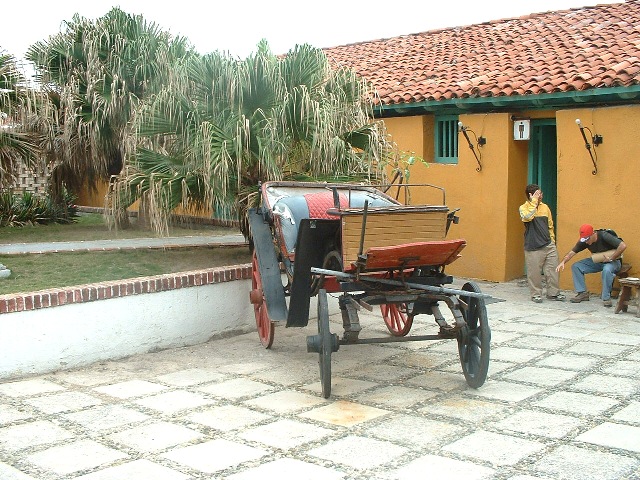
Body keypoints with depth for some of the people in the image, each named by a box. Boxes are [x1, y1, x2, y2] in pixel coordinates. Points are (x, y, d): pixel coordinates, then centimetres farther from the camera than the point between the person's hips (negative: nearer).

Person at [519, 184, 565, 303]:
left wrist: (552, 239, 14)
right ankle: (536, 294, 13)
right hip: (533, 247, -5)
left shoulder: (545, 207, 11)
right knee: (534, 272, 0)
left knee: (552, 270, 6)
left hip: (548, 245, 5)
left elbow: (550, 225, 19)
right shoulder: (523, 207, -3)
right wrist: (534, 202, -20)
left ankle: (553, 293, 17)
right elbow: (528, 217, -27)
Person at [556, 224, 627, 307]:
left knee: (607, 270, -40)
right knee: (575, 266, -10)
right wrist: (563, 262, -27)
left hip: (613, 261, -6)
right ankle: (582, 293, -3)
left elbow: (623, 246, -33)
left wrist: (611, 258, -30)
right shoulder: (583, 241, -10)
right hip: (597, 261, 6)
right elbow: (572, 252, -10)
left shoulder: (604, 236, -27)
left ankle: (606, 298, -25)